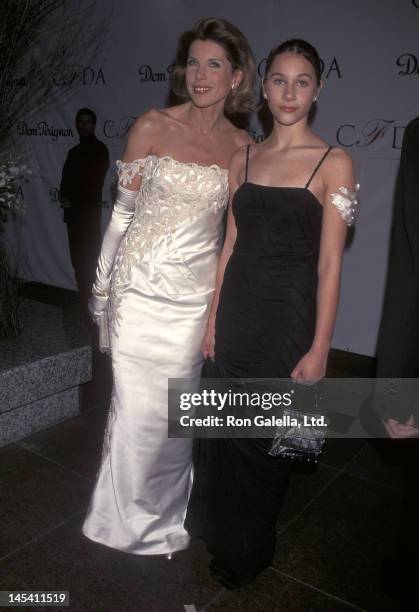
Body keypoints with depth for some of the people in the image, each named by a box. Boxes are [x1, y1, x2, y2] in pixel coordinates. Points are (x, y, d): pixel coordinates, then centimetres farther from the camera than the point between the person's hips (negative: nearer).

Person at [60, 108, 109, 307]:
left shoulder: (99, 149, -1)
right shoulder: (74, 151, 21)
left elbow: (94, 182, -8)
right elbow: (66, 179, 19)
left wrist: (71, 200, -5)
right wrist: (64, 197, -1)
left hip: (89, 211, -7)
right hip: (73, 212, 7)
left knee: (88, 256, -8)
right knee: (77, 255, 6)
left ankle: (90, 297, -3)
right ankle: (84, 296, 13)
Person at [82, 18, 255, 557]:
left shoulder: (243, 147, 4)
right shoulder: (152, 127, -3)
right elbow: (123, 212, -1)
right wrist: (104, 287, 0)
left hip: (196, 295, 2)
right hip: (141, 288, -2)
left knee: (177, 410, 11)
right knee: (137, 406, 6)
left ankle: (165, 516, 36)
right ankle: (130, 520, 32)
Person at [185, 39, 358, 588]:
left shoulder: (334, 164, -6)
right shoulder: (243, 158, 8)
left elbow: (329, 262, -9)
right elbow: (231, 243, 8)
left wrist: (319, 349, -12)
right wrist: (213, 317, 5)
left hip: (288, 315, -4)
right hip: (237, 310, 4)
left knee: (265, 435, 9)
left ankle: (248, 550, 36)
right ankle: (217, 529, 43)